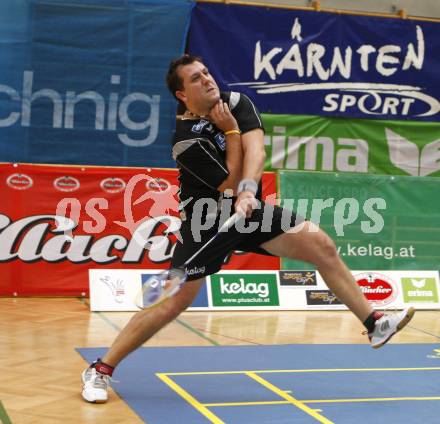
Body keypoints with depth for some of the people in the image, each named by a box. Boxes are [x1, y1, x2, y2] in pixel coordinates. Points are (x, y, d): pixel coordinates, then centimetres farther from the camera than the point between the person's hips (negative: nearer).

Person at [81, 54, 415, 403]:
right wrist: (231, 130, -21)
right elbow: (231, 184, -22)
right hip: (207, 222, -5)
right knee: (172, 304, -11)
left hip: (250, 209, 6)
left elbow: (255, 150, -22)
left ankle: (375, 324, 3)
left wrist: (248, 189, -40)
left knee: (323, 246, -8)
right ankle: (101, 370, 1)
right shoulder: (186, 140, -22)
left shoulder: (235, 102, -6)